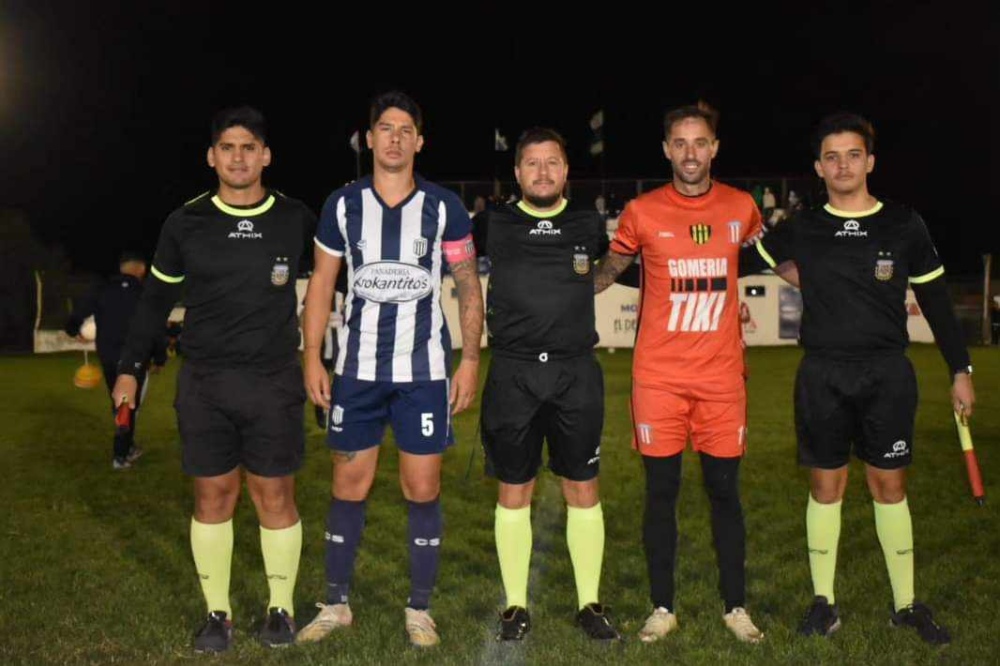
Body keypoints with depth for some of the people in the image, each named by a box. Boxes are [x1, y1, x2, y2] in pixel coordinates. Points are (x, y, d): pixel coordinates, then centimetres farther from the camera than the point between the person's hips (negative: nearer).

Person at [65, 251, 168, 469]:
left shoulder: (102, 291, 2)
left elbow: (76, 315, 0)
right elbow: (158, 329, -9)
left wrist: (74, 331, 23)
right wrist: (159, 359, 2)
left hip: (108, 358, 4)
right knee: (129, 406, 4)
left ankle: (128, 447, 28)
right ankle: (120, 455, 2)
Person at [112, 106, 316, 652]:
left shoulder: (296, 220, 0)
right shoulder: (186, 223, 2)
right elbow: (156, 300, 11)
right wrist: (130, 368, 12)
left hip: (275, 382, -1)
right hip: (203, 382, 1)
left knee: (275, 497, 4)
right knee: (213, 496, 6)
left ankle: (281, 609, 19)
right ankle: (217, 613, 18)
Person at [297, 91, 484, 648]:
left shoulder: (444, 206, -1)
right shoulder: (343, 205, 3)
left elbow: (469, 287, 3)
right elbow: (321, 284, 7)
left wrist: (471, 359, -4)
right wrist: (313, 359, 1)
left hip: (425, 371, -1)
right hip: (357, 370, 1)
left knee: (423, 490, 3)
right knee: (349, 486, 7)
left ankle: (420, 610, 17)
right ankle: (337, 604, 21)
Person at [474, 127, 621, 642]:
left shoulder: (590, 225, 6)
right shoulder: (493, 225, 3)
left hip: (576, 373, 1)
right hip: (512, 373, 0)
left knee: (583, 490, 5)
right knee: (513, 492, 6)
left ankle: (589, 604, 18)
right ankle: (516, 606, 18)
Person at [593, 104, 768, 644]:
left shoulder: (741, 207, 3)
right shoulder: (642, 212, -2)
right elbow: (609, 269, 14)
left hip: (722, 376, 1)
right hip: (658, 376, -1)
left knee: (724, 490, 7)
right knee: (661, 491, 5)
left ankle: (736, 607, 21)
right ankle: (662, 608, 19)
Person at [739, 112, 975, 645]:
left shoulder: (904, 225, 1)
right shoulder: (800, 230, 3)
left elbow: (936, 301, 6)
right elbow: (744, 262, 15)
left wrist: (960, 369, 5)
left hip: (888, 375, 0)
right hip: (822, 375, 1)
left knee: (890, 485, 5)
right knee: (825, 485, 6)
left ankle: (906, 604, 17)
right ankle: (824, 602, 17)